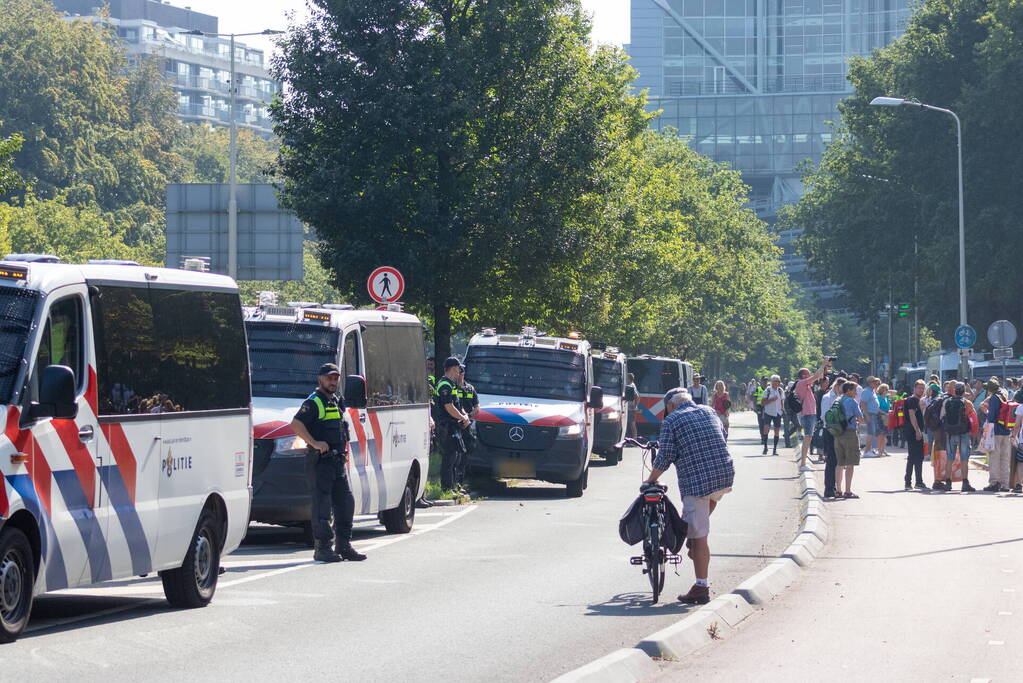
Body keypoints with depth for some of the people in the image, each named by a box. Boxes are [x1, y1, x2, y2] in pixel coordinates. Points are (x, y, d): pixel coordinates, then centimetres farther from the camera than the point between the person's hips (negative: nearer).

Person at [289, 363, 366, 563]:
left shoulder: (337, 401, 18)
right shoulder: (313, 402, -8)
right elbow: (296, 425, -20)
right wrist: (314, 443, -24)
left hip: (338, 460, 8)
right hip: (320, 461, -8)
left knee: (345, 502, 9)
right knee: (322, 505, -7)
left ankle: (344, 546, 16)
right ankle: (322, 548, -4)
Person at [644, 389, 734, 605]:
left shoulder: (672, 420, 0)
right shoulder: (709, 411, 15)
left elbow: (665, 458, -2)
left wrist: (651, 480, 13)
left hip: (696, 480, -6)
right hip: (725, 474, 6)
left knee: (699, 535, -2)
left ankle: (701, 588, 0)